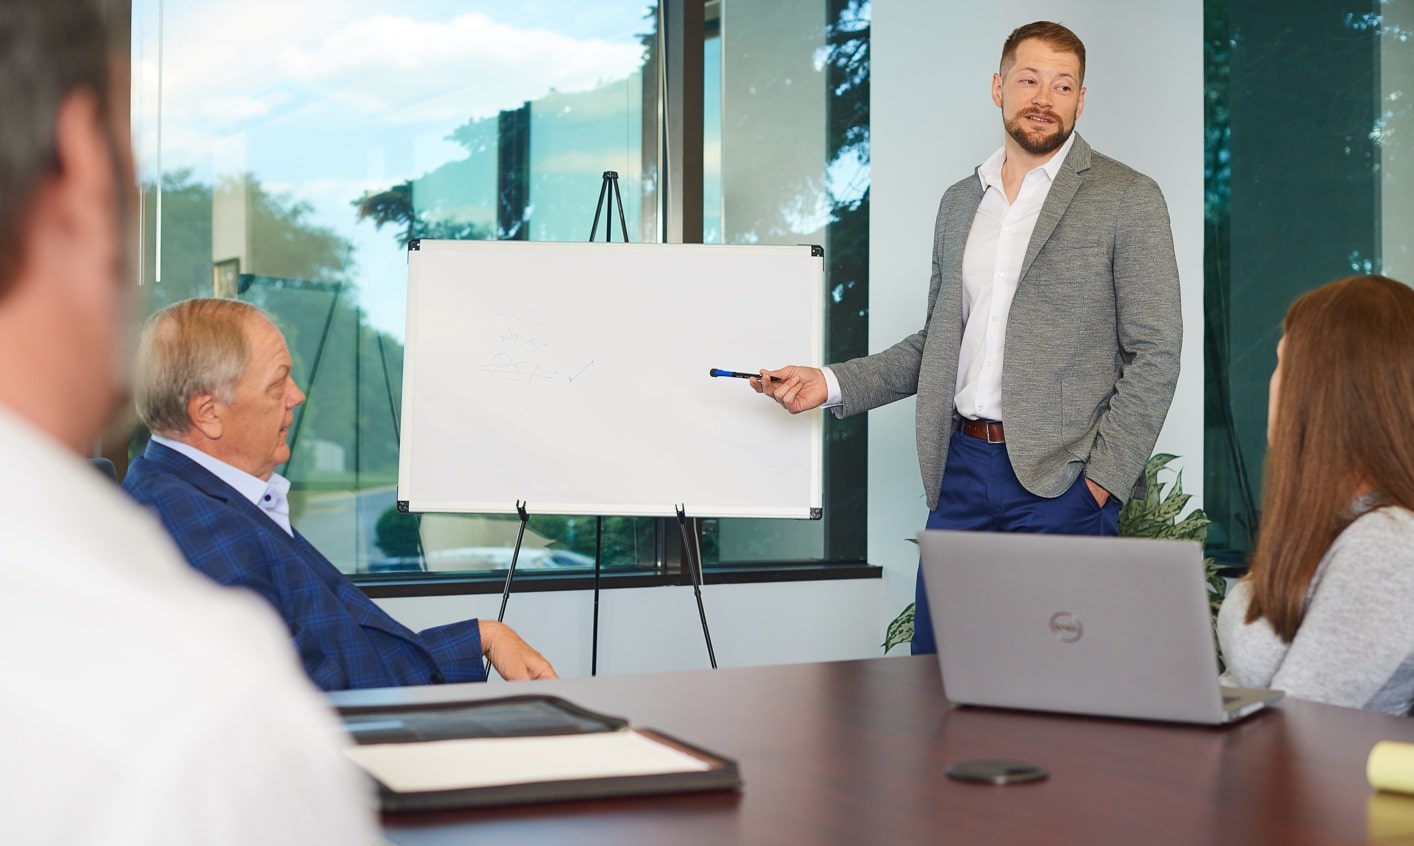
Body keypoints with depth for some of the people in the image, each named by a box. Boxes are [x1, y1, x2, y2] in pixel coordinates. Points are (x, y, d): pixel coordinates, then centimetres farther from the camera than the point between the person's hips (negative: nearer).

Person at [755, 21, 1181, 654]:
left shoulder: (1128, 201, -2)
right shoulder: (960, 202, 15)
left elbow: (1155, 352, -5)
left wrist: (1104, 477, -13)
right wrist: (833, 383, 8)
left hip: (1060, 479, -5)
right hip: (961, 468, 5)